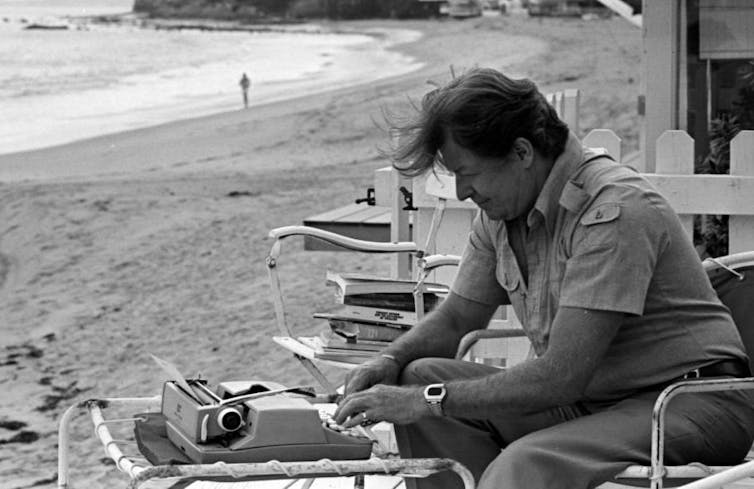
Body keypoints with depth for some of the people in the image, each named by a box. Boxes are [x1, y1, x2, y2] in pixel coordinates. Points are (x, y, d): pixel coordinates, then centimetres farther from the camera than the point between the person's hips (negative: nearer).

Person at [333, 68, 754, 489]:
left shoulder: (613, 211, -23)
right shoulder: (501, 208, 4)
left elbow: (561, 376, -26)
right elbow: (457, 317, 19)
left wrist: (429, 401, -21)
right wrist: (391, 360, -2)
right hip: (588, 397, 9)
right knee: (421, 376, -3)